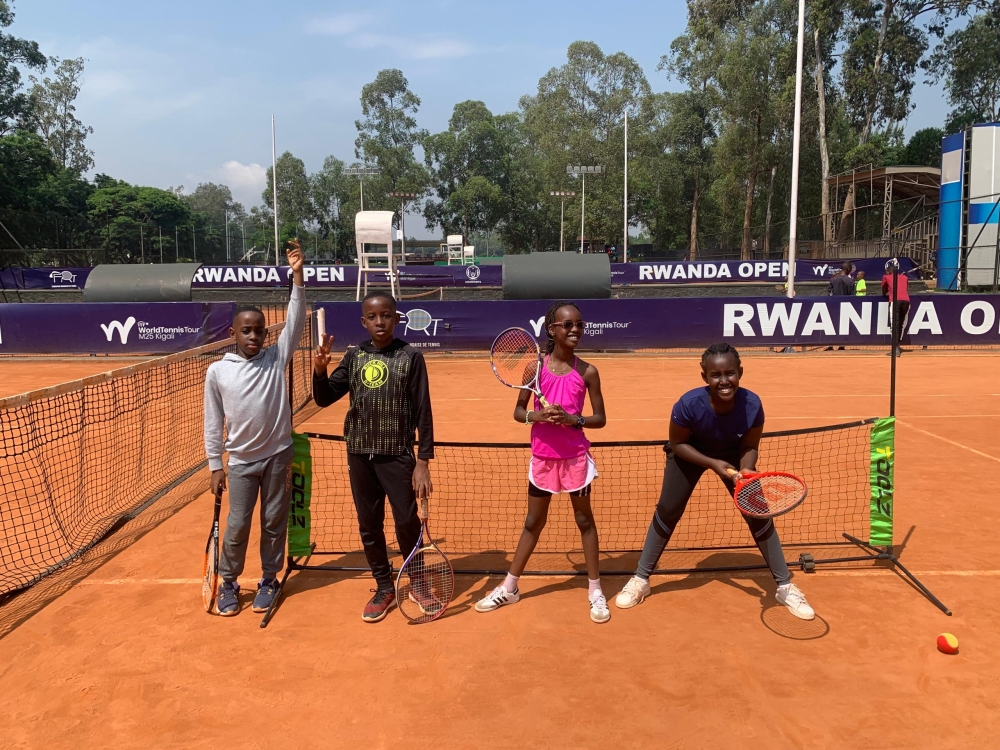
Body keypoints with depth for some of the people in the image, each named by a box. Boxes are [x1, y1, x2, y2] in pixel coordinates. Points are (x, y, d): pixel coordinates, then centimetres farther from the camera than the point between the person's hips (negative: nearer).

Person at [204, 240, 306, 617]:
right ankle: (228, 583, 26)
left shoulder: (276, 358, -3)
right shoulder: (217, 371, -2)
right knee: (237, 526, 5)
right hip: (241, 461, 0)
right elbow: (213, 423, 3)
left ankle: (269, 581, 27)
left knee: (274, 524, 10)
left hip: (278, 457, 1)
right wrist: (215, 466, 2)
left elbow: (295, 322, -13)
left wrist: (297, 278, -22)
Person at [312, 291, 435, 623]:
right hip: (360, 455, 4)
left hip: (397, 456, -3)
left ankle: (417, 583, 25)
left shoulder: (410, 357, -6)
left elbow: (423, 413, -7)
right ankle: (384, 588, 29)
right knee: (369, 525, 12)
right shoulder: (354, 356, 3)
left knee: (407, 523, 1)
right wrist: (319, 369, -15)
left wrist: (423, 462, -10)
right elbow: (324, 399, 5)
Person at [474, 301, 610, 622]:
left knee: (584, 520, 10)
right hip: (542, 457, 1)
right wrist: (538, 416, -21)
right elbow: (518, 412, 0)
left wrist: (573, 419, -21)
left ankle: (595, 591, 23)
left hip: (575, 457, -1)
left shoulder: (587, 372, -6)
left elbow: (600, 419, -3)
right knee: (533, 522, 14)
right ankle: (509, 588, 28)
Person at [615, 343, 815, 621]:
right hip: (689, 452, -1)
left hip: (734, 454, 1)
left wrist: (746, 472, -35)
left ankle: (785, 587, 17)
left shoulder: (752, 405, -32)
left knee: (759, 514, -1)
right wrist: (712, 463, -30)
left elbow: (749, 447, -16)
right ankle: (640, 579, 17)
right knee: (667, 511, 0)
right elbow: (678, 443, -20)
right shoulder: (689, 404, -37)